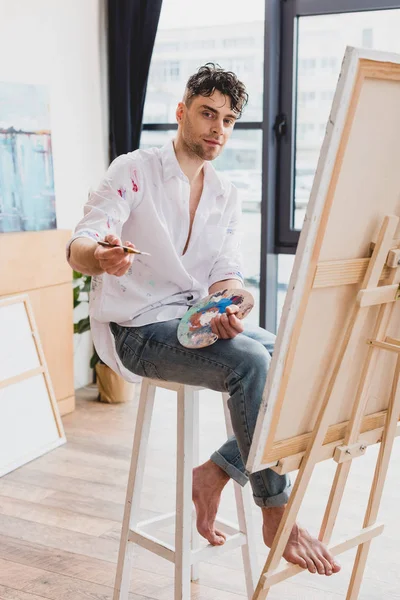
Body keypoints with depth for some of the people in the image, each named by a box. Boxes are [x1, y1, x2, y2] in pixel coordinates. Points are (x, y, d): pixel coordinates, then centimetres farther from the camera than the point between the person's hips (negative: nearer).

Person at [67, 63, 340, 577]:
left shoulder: (225, 195, 13)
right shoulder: (133, 171, -5)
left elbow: (226, 273, 4)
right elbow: (79, 249, -17)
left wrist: (229, 308, -21)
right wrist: (101, 257, -43)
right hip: (135, 329, -6)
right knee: (250, 360, -30)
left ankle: (218, 470, -3)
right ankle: (275, 514, -18)